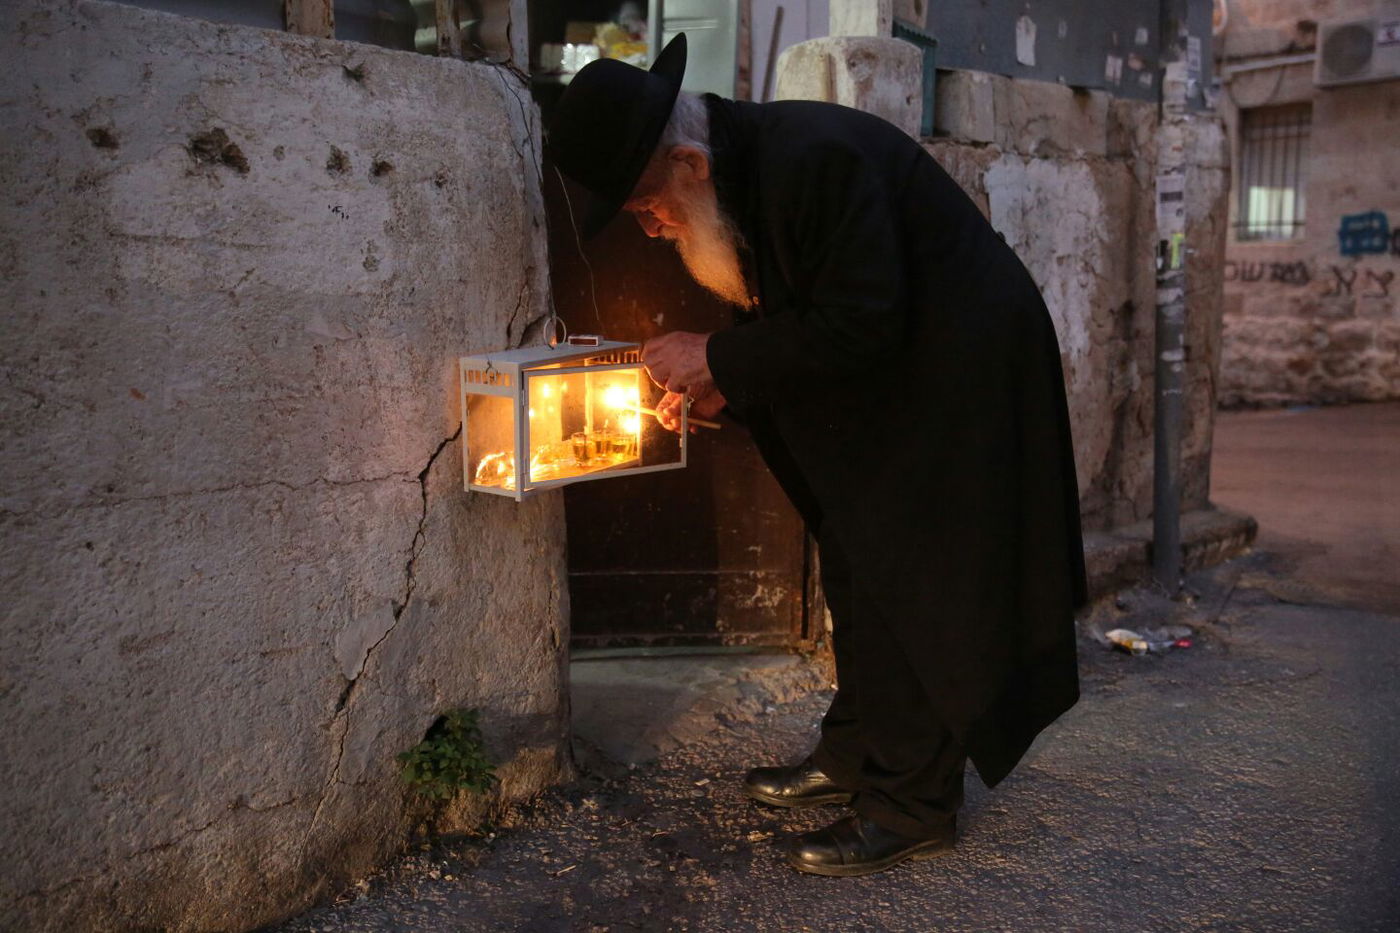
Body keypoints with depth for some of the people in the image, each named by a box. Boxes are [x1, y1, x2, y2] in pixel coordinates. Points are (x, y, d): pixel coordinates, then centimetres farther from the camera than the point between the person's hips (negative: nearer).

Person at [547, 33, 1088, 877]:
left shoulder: (815, 158, -28)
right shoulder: (744, 173, 2)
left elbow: (859, 325, -29)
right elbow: (788, 322, 11)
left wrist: (719, 360, -22)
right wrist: (718, 387, -4)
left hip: (960, 372, -9)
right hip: (886, 378, 10)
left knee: (908, 581, -6)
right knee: (858, 571, 14)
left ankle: (911, 807, 6)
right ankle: (854, 757, 28)